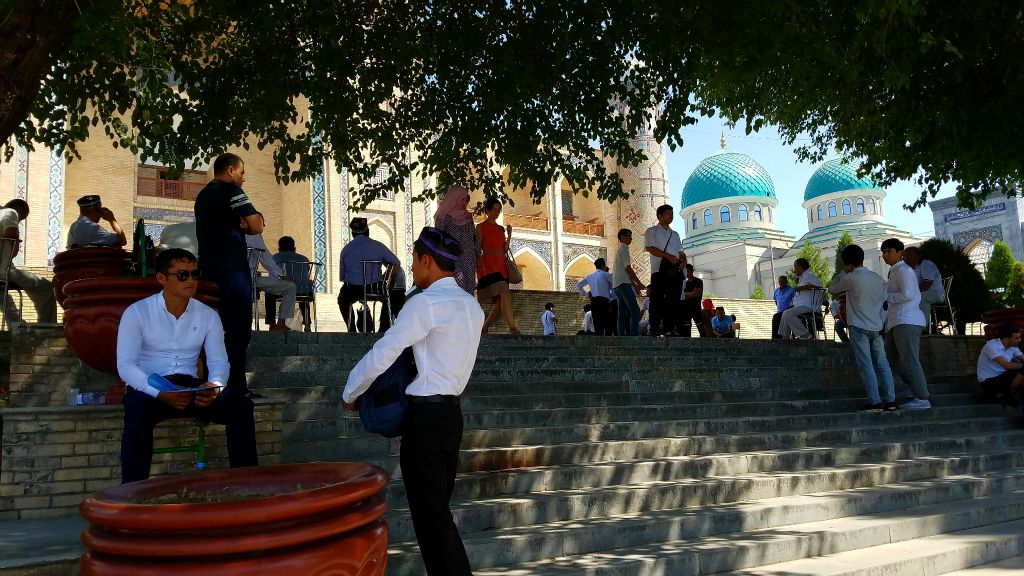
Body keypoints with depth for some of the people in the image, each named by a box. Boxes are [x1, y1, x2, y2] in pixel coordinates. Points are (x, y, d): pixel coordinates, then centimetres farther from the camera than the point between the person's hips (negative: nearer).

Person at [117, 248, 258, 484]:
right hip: (149, 389, -3)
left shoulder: (208, 315, 8)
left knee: (239, 402, -22)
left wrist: (214, 386, -19)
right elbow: (125, 365, -10)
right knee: (139, 408, -38)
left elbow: (219, 362, 5)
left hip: (191, 387, 3)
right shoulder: (136, 313, -2)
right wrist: (160, 394, -26)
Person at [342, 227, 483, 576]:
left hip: (426, 415, -9)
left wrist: (350, 394, 5)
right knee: (437, 509, 15)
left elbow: (381, 354, -10)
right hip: (450, 412, 9)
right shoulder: (470, 306, 14)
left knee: (430, 514, -4)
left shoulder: (426, 302, -12)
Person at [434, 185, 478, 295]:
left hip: (468, 262, 6)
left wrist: (477, 257, 12)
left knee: (469, 292, 2)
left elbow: (475, 238, 18)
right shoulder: (445, 218, -2)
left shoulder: (468, 217, 15)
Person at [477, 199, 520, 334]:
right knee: (505, 295, -23)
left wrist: (509, 234, 4)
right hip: (488, 264, -7)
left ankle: (484, 328, 10)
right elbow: (477, 248, 0)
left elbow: (505, 249, 14)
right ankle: (512, 328, -29)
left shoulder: (501, 229, 21)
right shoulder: (481, 227, 5)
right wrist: (479, 261, -12)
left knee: (500, 300, 0)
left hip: (500, 265, 7)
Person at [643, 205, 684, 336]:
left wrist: (683, 260, -2)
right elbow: (650, 248, -6)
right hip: (660, 270, -5)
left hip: (675, 270, 5)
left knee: (673, 301, 0)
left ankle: (669, 330, 3)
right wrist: (668, 256, -16)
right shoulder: (652, 231, 10)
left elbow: (681, 252, 22)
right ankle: (654, 331, -9)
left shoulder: (675, 234, 28)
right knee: (657, 301, -10)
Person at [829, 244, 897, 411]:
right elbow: (884, 300, 14)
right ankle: (890, 400, 9)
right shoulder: (877, 278, 9)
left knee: (866, 365, -5)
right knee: (882, 364, 9)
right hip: (877, 327, 6)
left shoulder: (851, 278, -9)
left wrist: (842, 277, 21)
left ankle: (875, 402, -8)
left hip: (859, 327, -6)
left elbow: (832, 289, 5)